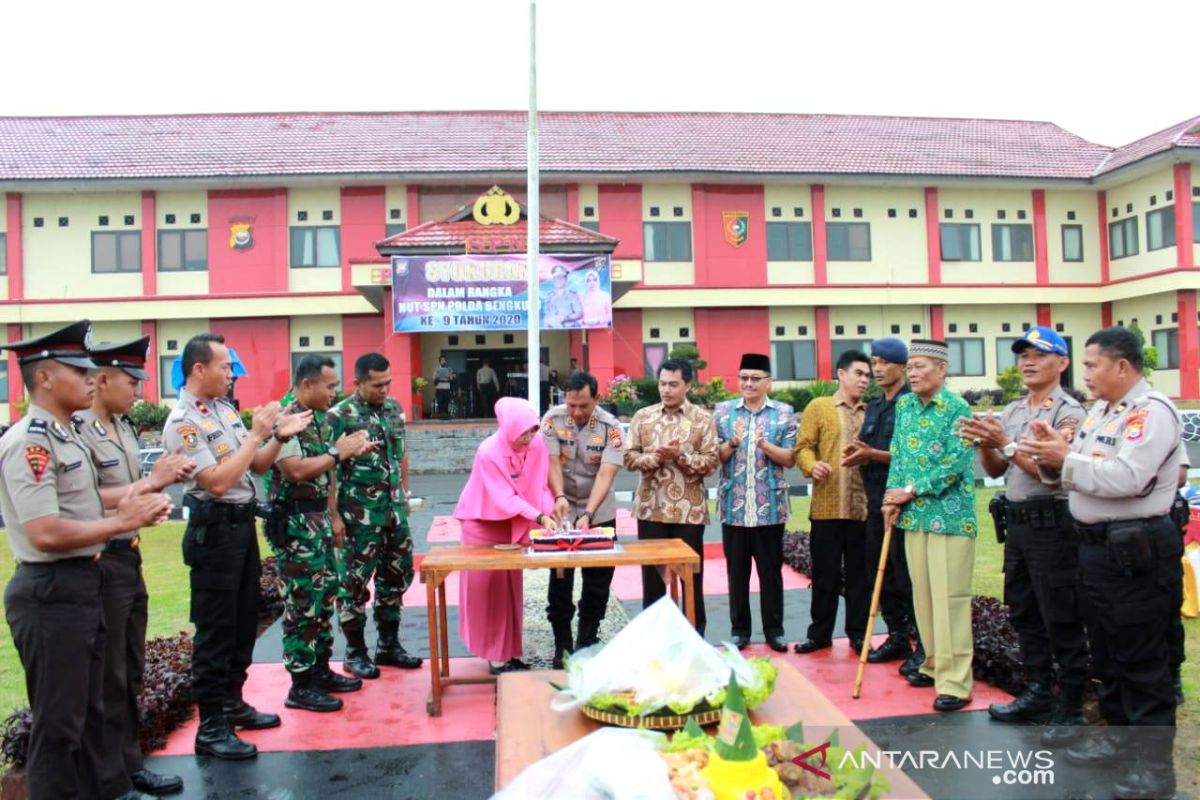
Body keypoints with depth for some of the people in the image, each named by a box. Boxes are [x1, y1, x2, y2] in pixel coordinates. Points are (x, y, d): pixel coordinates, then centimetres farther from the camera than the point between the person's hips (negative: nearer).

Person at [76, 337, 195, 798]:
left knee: (131, 671, 19)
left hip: (130, 558, 9)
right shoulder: (77, 432, -19)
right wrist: (154, 481, -21)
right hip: (100, 564, -9)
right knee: (107, 677, 5)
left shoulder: (122, 427, 8)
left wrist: (163, 477, -3)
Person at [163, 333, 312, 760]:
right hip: (214, 529, -8)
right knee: (215, 628, 0)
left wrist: (279, 436, -3)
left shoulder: (226, 409, 9)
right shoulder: (182, 423, -16)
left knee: (244, 620, 17)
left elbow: (256, 466, 14)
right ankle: (211, 728, 10)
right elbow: (217, 482, -23)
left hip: (243, 523, 9)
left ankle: (232, 702, 32)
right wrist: (256, 434, -19)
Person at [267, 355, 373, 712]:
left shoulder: (320, 419, 12)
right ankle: (301, 686, 7)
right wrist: (338, 452, -16)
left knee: (324, 596, 15)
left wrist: (334, 515, 17)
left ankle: (321, 670, 28)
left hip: (319, 518, 9)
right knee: (302, 603, -3)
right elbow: (296, 471, -26)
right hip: (295, 522, -9)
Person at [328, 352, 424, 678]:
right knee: (355, 581, 3)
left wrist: (404, 492, 15)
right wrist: (334, 515, -15)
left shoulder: (395, 408, 7)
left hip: (394, 508, 6)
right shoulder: (339, 416, -11)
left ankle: (389, 644, 27)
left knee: (396, 575, 13)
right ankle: (355, 651, 17)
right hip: (359, 513, -6)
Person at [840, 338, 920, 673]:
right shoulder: (874, 406, 16)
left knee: (907, 575, -3)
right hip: (876, 500, 8)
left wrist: (872, 454, -21)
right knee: (879, 573, 13)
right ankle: (898, 636, 25)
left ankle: (922, 645, 8)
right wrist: (857, 453, -1)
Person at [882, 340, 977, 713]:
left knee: (949, 597, -5)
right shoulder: (904, 405, 11)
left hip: (948, 515, -6)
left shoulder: (957, 408, -9)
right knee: (922, 594, 13)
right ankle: (935, 664, 26)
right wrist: (893, 498, 2)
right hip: (913, 515, 7)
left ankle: (955, 682, 1)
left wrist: (911, 491, -12)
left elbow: (957, 463, -15)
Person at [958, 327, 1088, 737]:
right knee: (1024, 615, 17)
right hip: (1017, 523, 8)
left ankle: (1072, 710, 10)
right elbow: (996, 470, 13)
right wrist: (985, 445, -6)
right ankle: (1038, 693, 30)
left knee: (1062, 622, -1)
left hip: (1052, 525, -8)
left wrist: (1006, 444, -22)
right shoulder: (1012, 411, 13)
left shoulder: (1068, 412, -10)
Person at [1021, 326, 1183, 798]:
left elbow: (1126, 478, -27)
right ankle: (1119, 736, 34)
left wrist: (1065, 459, -20)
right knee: (1106, 651, 19)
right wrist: (1052, 455, -5)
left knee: (1142, 658, 0)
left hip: (1136, 550, -9)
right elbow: (1076, 473, 13)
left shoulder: (1152, 412, -14)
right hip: (1096, 546, 9)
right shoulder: (1099, 413, 14)